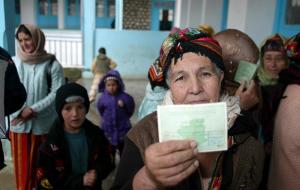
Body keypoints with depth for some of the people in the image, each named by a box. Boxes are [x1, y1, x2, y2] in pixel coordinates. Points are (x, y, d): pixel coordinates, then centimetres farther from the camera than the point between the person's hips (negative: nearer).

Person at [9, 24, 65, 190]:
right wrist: (20, 111, -9)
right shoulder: (12, 63, 2)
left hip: (44, 124, -2)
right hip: (19, 123, 2)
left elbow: (57, 93, -9)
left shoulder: (52, 65, -5)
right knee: (22, 164, 11)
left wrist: (33, 109, -13)